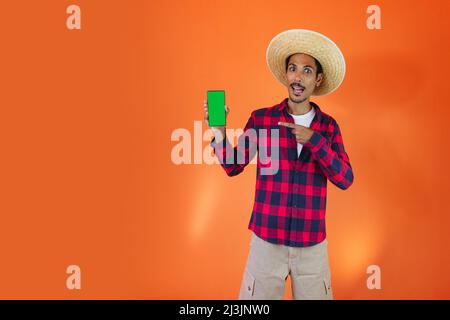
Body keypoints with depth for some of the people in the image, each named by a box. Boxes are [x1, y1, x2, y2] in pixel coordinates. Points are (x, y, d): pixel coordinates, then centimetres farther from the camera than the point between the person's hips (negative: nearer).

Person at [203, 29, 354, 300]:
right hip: (267, 240, -1)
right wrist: (219, 131, -15)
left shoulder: (328, 125, 3)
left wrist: (314, 140, -16)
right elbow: (233, 167, 3)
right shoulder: (261, 119, -2)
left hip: (312, 243, 2)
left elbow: (345, 180, -4)